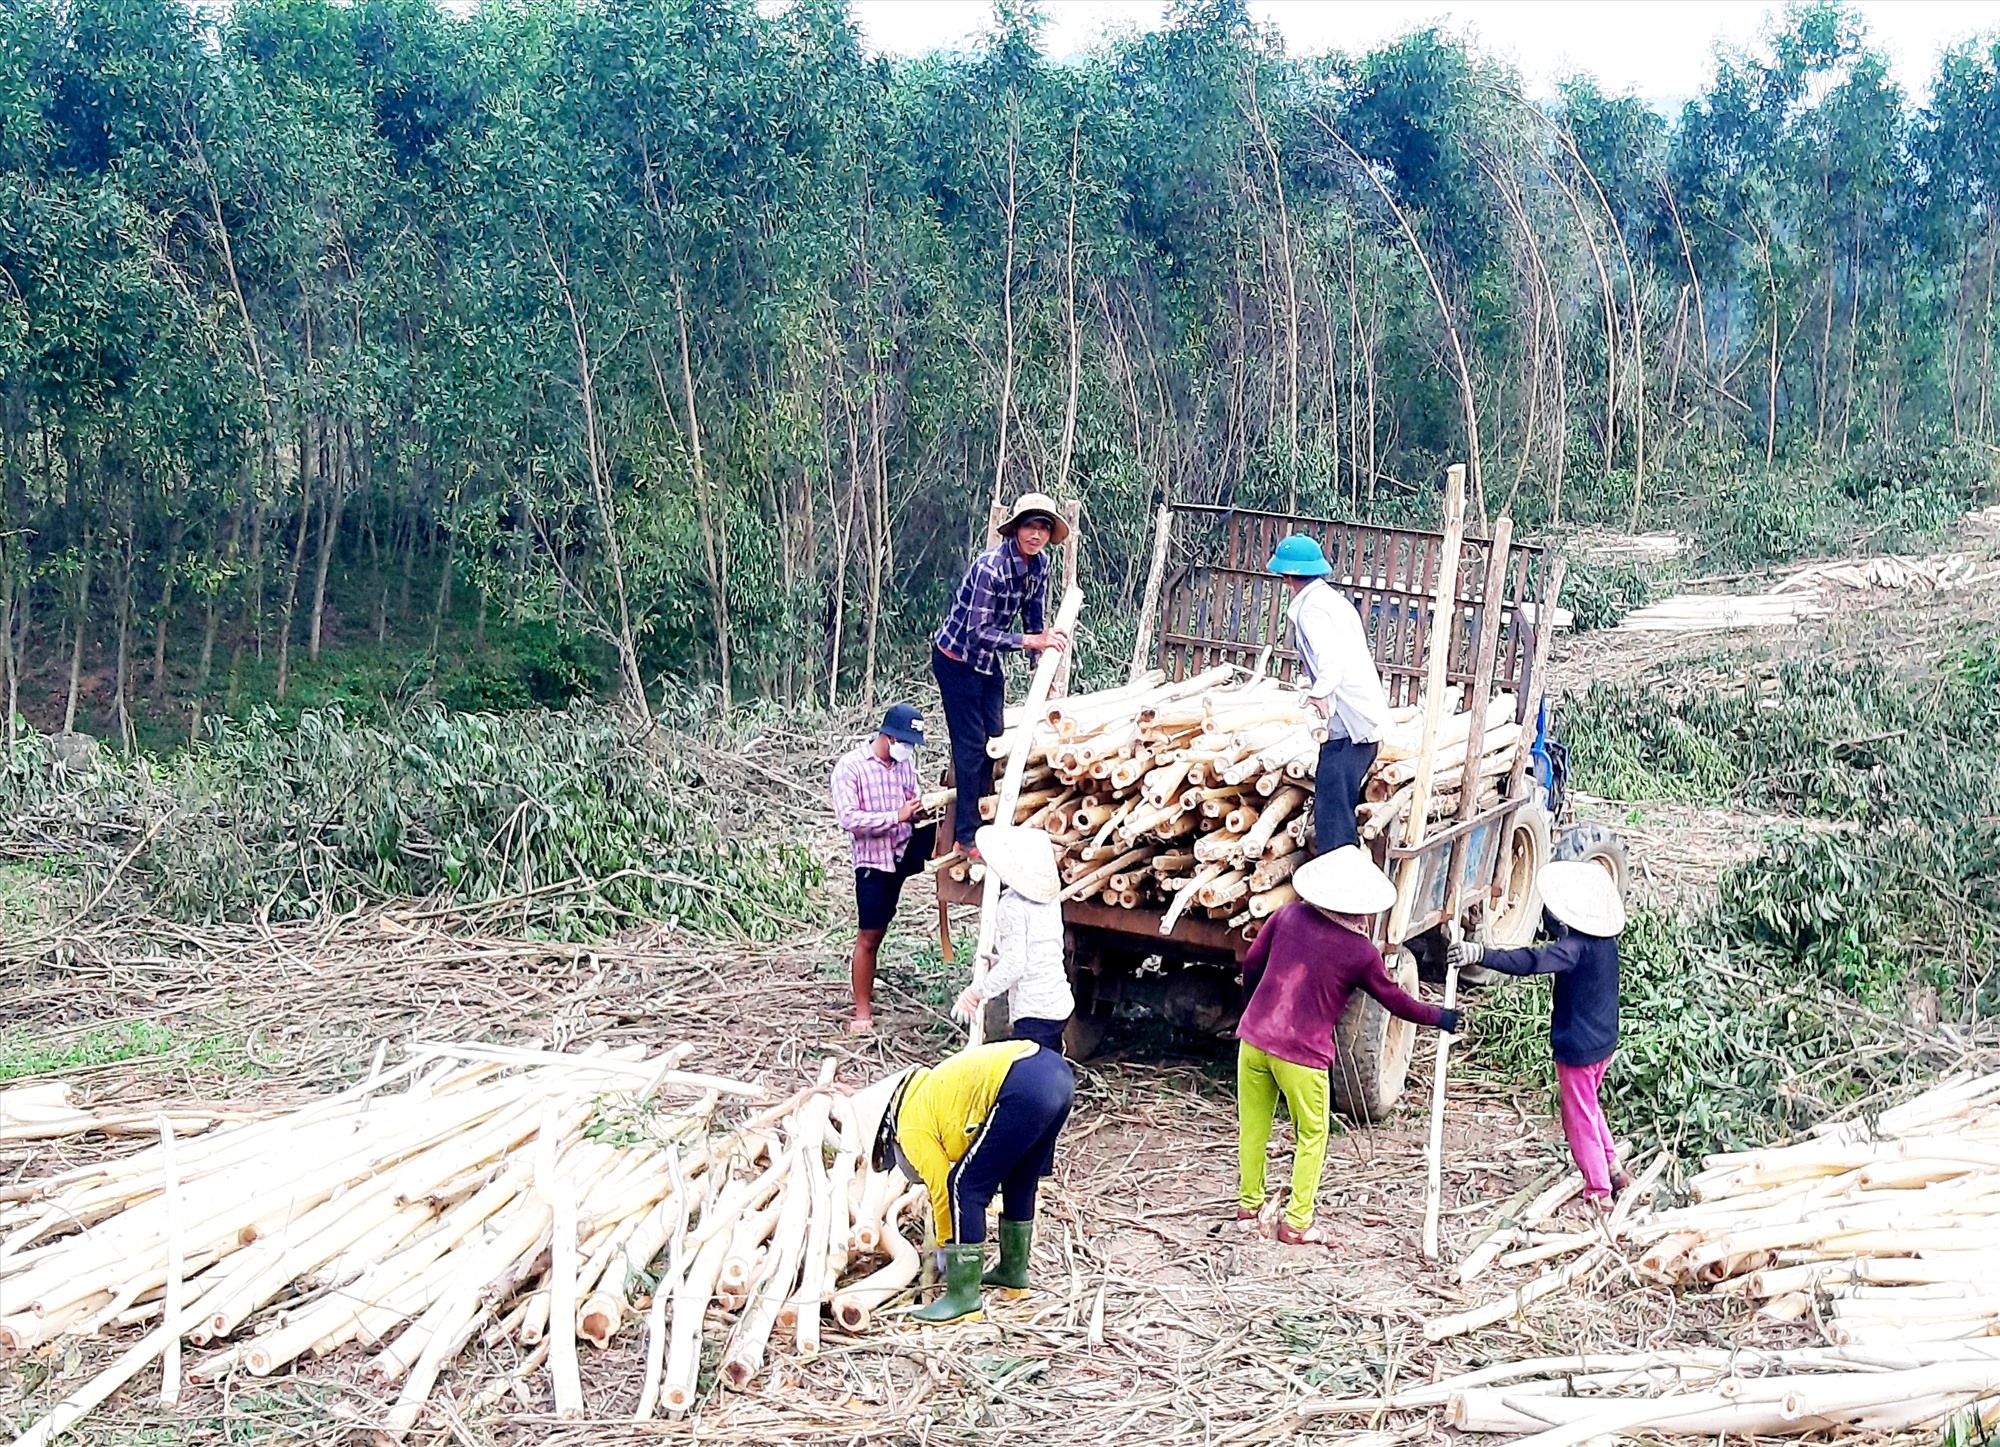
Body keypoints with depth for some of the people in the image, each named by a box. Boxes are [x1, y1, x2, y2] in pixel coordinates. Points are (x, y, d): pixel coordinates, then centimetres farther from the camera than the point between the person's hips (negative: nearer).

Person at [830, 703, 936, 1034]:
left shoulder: (906, 763, 5)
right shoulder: (850, 766, -13)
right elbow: (848, 819, -21)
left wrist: (923, 807, -6)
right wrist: (896, 816, -27)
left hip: (907, 851, 5)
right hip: (874, 860, -5)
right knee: (869, 937, 1)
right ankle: (863, 1011, 12)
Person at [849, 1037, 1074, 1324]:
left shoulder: (913, 1128, 6)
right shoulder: (928, 1094, 31)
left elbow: (941, 1191, 11)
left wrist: (944, 1248, 28)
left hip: (1025, 1087, -10)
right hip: (1057, 1069, 10)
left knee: (963, 1187, 2)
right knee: (1019, 1182, 28)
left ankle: (963, 1299, 6)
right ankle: (1013, 1272, 42)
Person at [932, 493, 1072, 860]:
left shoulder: (1039, 563, -7)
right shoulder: (990, 566, -32)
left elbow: (1034, 618, 5)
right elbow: (978, 633, -34)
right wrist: (1033, 641, -37)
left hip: (988, 659, 8)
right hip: (956, 659, -8)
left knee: (993, 738, 10)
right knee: (970, 743, -7)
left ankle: (981, 820, 23)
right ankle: (966, 836, -2)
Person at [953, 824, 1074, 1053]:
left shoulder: (1013, 905, -16)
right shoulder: (1049, 900, 9)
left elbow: (1014, 964, -19)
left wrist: (977, 991, -10)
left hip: (1034, 1011, -9)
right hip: (1060, 1002, 9)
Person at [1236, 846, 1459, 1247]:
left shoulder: (1288, 916, 0)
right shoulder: (1361, 953, -9)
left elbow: (1251, 963, 10)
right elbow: (1394, 1000, 4)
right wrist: (1438, 1018, 21)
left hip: (1254, 1038, 4)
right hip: (1302, 1054, -4)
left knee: (1252, 1127, 18)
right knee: (1312, 1136, 14)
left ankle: (1249, 1206, 31)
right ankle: (1297, 1224, 18)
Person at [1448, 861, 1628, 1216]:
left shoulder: (1576, 946, -28)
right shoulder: (1605, 940, -2)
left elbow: (1530, 962, -44)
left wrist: (1480, 954, -51)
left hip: (1577, 1047, -9)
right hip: (1604, 1040, 9)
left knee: (1579, 1119, 7)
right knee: (1589, 1107, 28)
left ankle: (1598, 1193, 16)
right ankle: (1613, 1170, 37)